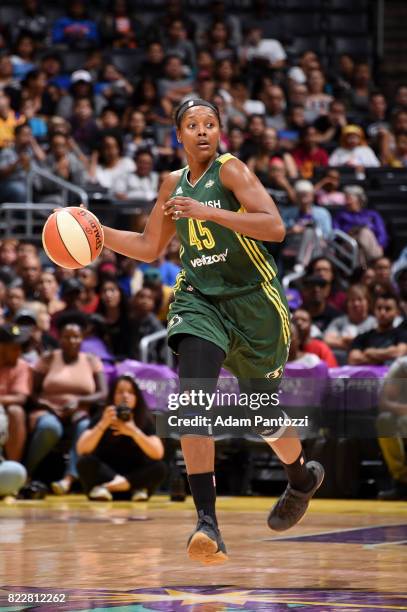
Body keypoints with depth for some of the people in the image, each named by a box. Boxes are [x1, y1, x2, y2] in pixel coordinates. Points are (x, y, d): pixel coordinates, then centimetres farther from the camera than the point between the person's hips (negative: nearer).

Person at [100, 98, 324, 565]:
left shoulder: (231, 170, -10)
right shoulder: (174, 184, 9)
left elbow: (275, 227, -23)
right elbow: (149, 248, 20)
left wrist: (209, 211, -30)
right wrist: (98, 233, 6)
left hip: (253, 300, -4)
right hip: (200, 299, 4)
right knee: (193, 393, -23)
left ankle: (302, 477, 46)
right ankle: (206, 520, -29)